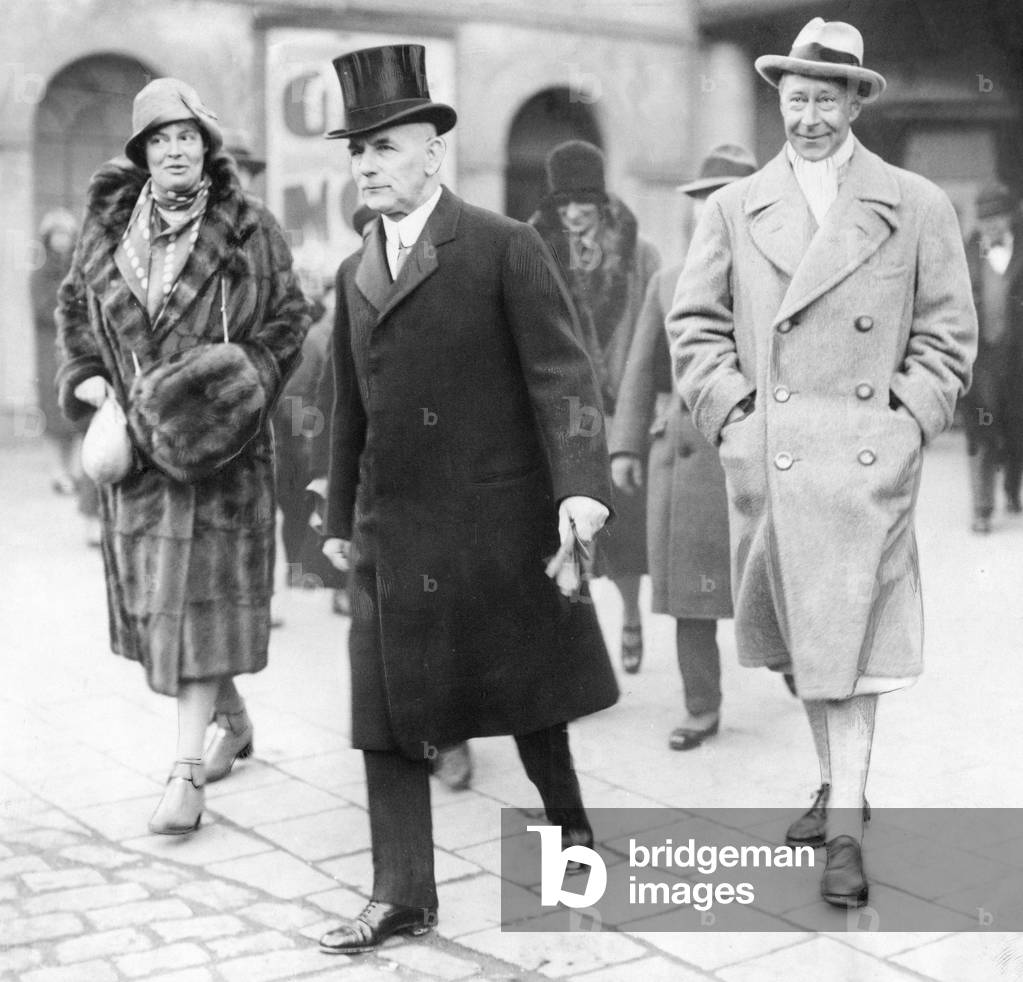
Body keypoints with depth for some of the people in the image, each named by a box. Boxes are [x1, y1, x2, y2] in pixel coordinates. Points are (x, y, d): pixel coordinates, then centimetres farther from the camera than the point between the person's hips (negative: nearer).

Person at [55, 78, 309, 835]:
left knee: (201, 594, -7)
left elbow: (289, 318, 0)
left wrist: (245, 377, -15)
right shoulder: (108, 227, 7)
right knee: (155, 594, 11)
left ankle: (187, 774, -4)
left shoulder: (249, 230, -3)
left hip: (217, 440, -4)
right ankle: (235, 721, 33)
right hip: (134, 439, 4)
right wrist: (85, 376, 0)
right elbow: (75, 306, 16)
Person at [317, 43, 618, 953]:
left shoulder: (506, 247, -6)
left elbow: (561, 371, -12)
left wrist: (580, 484, -23)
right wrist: (340, 518, 18)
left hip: (499, 521, -5)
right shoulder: (356, 274, 13)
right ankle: (402, 895, 14)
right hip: (393, 532, 5)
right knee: (387, 709, 4)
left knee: (528, 687, 11)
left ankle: (569, 821, 35)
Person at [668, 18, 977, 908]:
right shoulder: (734, 209, 9)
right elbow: (696, 324, 9)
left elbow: (946, 333, 5)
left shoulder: (917, 206, 5)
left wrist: (904, 421, -5)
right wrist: (731, 410, -3)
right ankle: (836, 784, 29)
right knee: (797, 639, 12)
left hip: (868, 457, -2)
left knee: (847, 638, -5)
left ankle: (846, 830, 1)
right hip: (766, 459, 3)